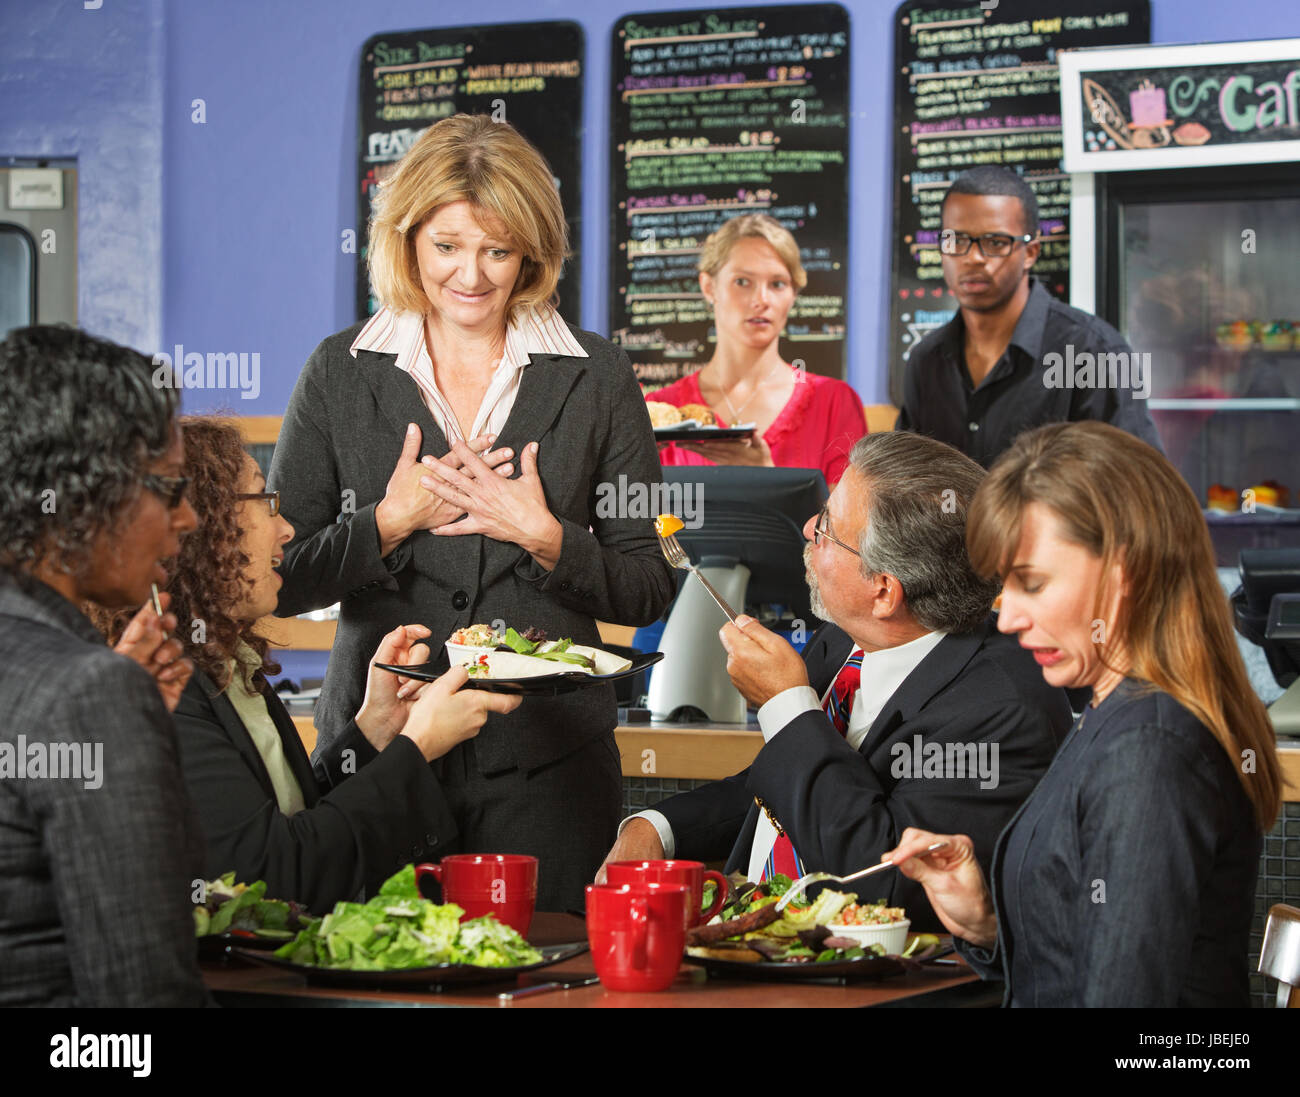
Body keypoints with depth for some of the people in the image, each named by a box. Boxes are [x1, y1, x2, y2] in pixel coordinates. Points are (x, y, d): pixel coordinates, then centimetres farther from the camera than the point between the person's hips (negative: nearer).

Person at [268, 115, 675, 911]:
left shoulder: (596, 378, 5)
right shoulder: (341, 373, 7)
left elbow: (650, 590, 5)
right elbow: (278, 579, 4)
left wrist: (545, 537, -11)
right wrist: (392, 521, -9)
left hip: (547, 757, 0)